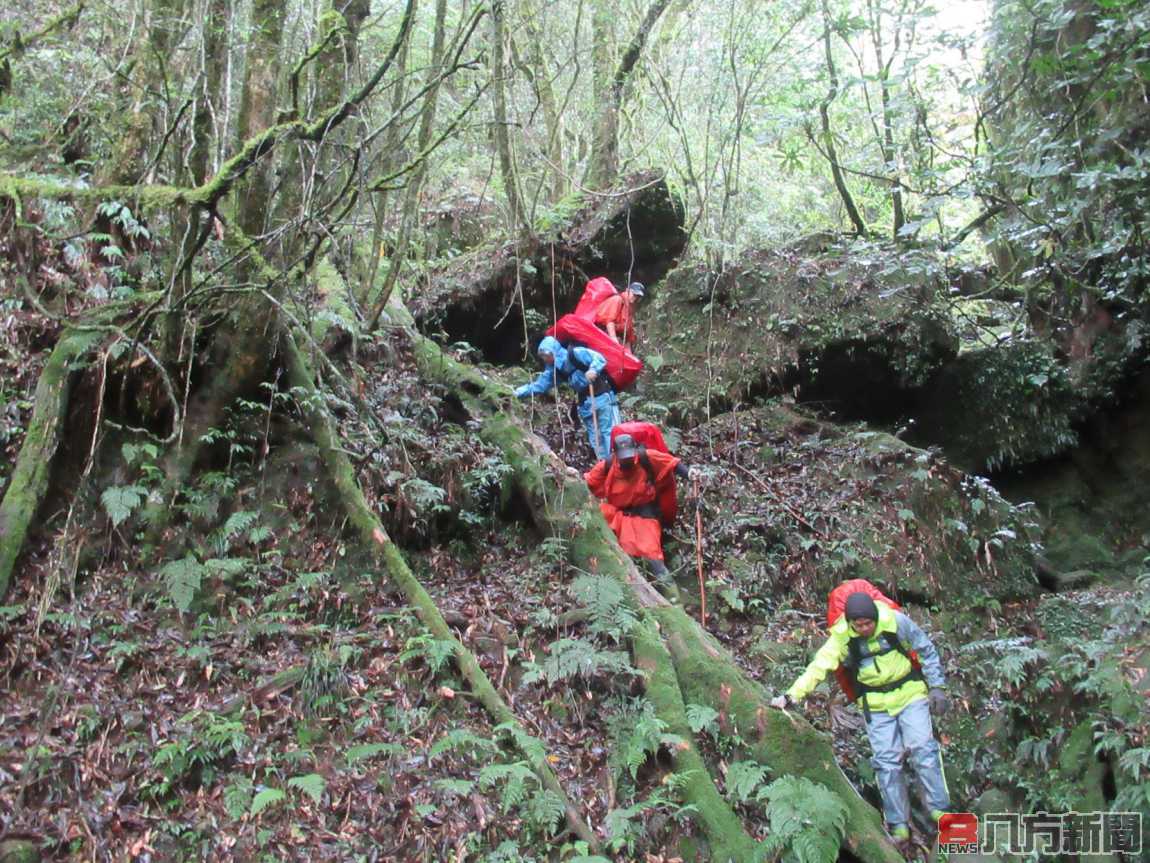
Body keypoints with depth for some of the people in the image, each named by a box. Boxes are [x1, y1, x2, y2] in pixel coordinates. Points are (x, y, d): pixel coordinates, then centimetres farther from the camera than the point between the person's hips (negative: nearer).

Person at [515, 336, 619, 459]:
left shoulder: (575, 354, -13)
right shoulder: (553, 370, 8)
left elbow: (599, 358, -20)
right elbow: (538, 385, 13)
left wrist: (593, 370, -41)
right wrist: (517, 393, 5)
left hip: (602, 396, -8)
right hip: (585, 403, 8)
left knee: (610, 431, -9)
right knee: (595, 438, 7)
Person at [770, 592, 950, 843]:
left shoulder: (895, 621, -17)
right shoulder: (841, 637, -15)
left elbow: (927, 651, -4)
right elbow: (818, 667, -22)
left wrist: (937, 686, -5)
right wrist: (791, 696, -32)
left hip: (910, 693, -1)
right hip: (877, 706, 1)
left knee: (923, 749, -11)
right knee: (887, 761, -2)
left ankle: (939, 810, 1)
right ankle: (899, 824, 6)